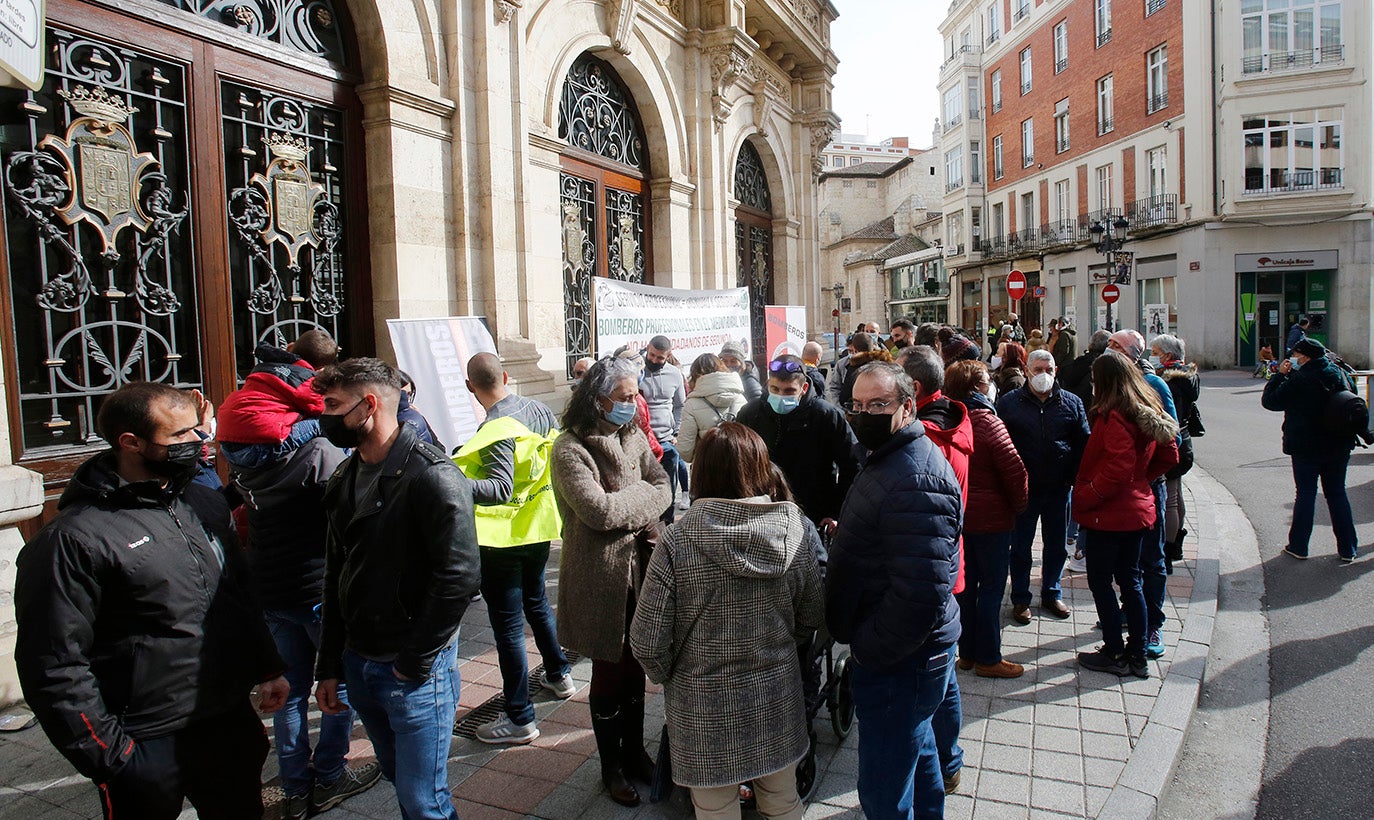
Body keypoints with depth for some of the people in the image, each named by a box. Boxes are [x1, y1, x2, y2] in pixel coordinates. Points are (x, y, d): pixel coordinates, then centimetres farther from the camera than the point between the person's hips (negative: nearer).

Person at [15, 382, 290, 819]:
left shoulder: (206, 504, 5)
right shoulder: (72, 540, -15)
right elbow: (53, 666, -15)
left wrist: (267, 668, 11)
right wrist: (109, 756, -15)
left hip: (232, 722, 6)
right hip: (147, 747, -6)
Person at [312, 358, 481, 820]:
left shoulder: (431, 476, -18)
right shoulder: (346, 479, 8)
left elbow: (459, 577, -23)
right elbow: (337, 578, 14)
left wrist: (413, 661, -16)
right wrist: (330, 666, 13)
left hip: (415, 672, -7)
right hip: (358, 666, 8)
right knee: (398, 778, 22)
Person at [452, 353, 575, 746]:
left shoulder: (496, 430, -23)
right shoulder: (539, 409, -1)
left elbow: (501, 489, -33)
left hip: (501, 539, -8)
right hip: (538, 528, 8)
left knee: (507, 623, 1)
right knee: (537, 602, 27)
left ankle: (519, 718, 9)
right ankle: (559, 674, 43)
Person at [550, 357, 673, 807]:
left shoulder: (633, 438, 6)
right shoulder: (571, 448, -16)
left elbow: (663, 488, 0)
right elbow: (599, 510, -25)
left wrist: (624, 508, -17)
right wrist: (641, 493, -9)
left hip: (638, 568, 6)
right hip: (600, 578, -5)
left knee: (635, 668, 18)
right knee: (609, 673, 10)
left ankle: (634, 752, 38)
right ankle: (612, 766, 30)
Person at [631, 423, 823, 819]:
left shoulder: (677, 541, -21)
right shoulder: (798, 530, -12)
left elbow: (648, 642, -16)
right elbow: (811, 618, 1)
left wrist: (668, 676, 5)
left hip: (706, 711, -2)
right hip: (777, 700, 3)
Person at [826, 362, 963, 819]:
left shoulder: (916, 481, -26)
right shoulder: (889, 460, 9)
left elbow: (920, 594, -32)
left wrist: (868, 649, -22)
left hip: (899, 661, -11)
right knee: (917, 750, 30)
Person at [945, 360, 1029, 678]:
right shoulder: (988, 423, -18)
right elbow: (1015, 470, -17)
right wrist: (1019, 505, -1)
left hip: (958, 517, 7)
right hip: (991, 518, -7)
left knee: (965, 584, 15)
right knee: (991, 587, 4)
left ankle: (967, 652, 25)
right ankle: (988, 658, 13)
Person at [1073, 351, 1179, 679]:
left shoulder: (1114, 416, -20)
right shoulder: (1149, 412, 7)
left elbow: (1118, 468, -26)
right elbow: (1169, 456, 14)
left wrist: (1084, 498, -17)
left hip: (1109, 513, -8)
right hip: (1138, 510, 8)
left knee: (1100, 581, 5)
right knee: (1129, 579, 16)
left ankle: (1114, 653, 13)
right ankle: (1137, 655, 22)